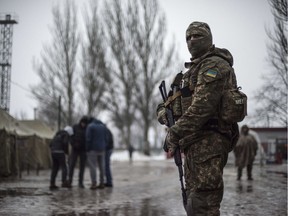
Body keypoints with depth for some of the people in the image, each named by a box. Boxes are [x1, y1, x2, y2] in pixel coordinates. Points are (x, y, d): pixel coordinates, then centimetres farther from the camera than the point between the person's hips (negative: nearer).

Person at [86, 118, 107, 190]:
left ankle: (94, 184, -10)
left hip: (93, 149, -6)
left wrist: (87, 149, -7)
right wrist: (104, 148, 12)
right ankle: (101, 183, 10)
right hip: (101, 149, 6)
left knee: (92, 167, -5)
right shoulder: (103, 126, 11)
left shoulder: (90, 126, -7)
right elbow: (105, 138, 9)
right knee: (101, 167, 8)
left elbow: (88, 139, -13)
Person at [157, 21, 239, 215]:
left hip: (208, 143, -11)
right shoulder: (196, 68, 22)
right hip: (195, 144, 11)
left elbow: (202, 107, -21)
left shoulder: (214, 65, -10)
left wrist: (175, 134, -21)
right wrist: (164, 109, 6)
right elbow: (178, 98, 27)